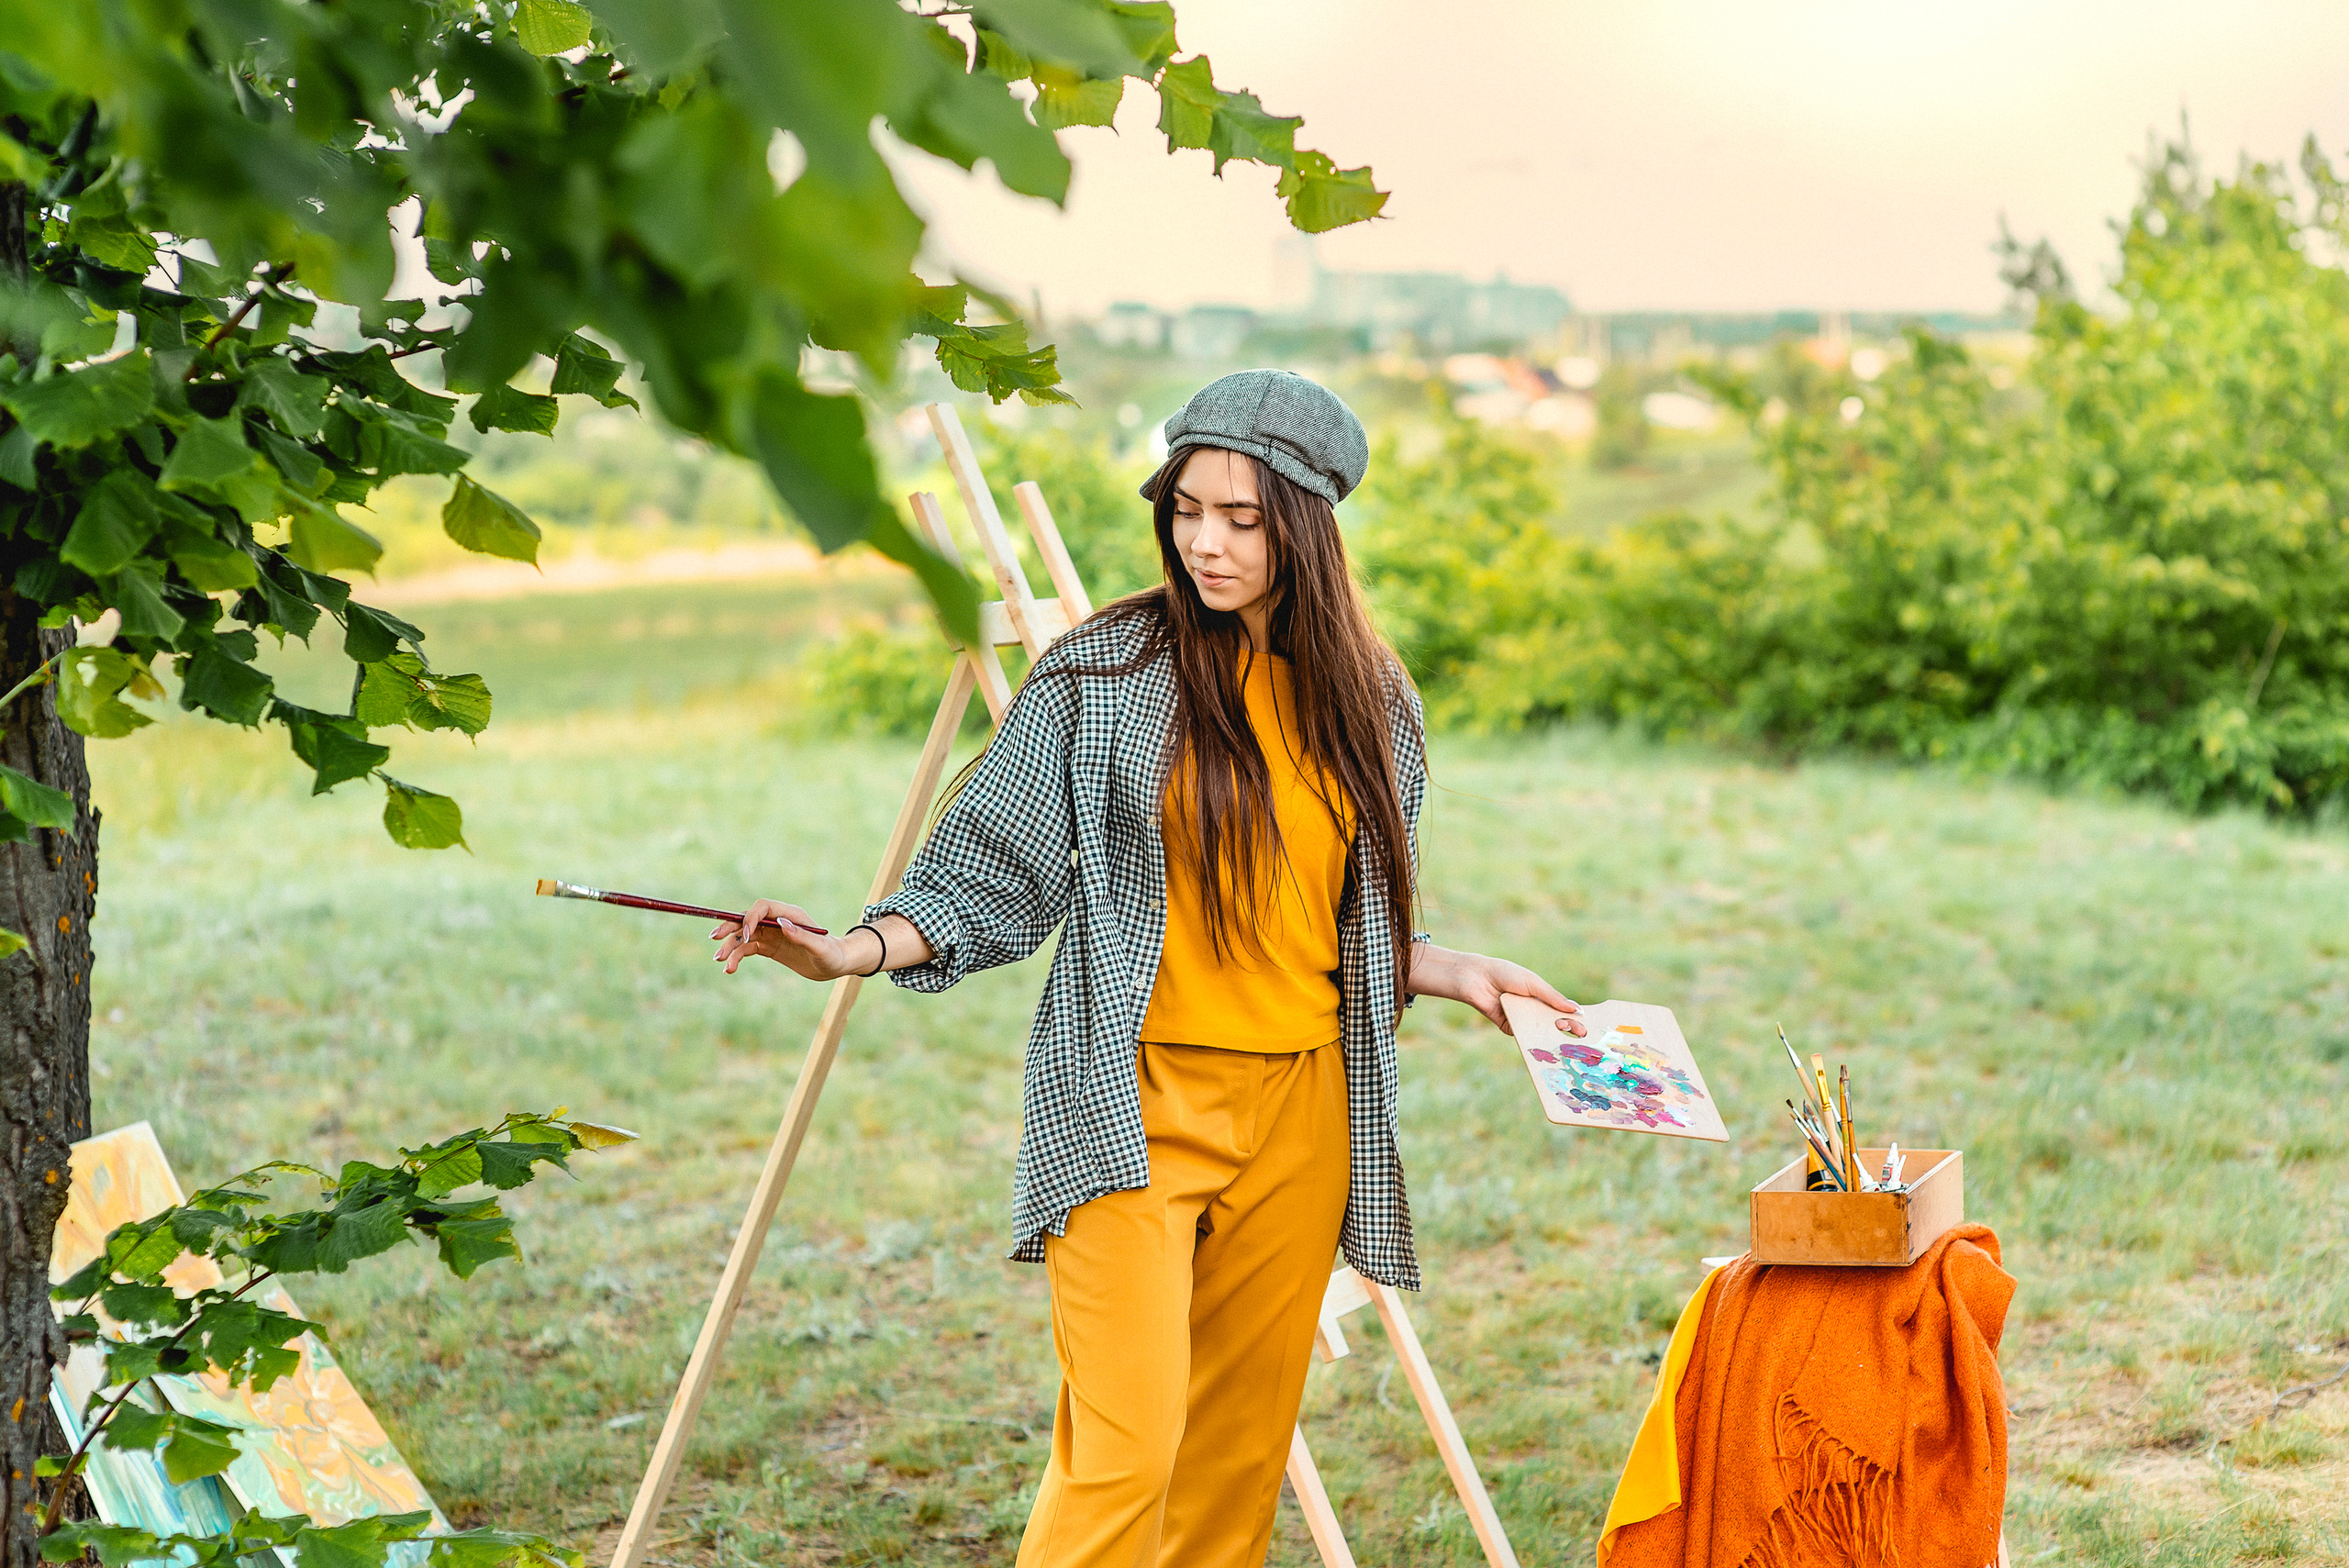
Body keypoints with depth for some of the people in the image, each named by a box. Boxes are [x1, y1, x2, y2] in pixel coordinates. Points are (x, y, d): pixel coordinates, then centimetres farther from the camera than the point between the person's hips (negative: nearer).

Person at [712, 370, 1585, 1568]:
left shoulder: (1367, 699, 9)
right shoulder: (1102, 674, -3)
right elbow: (992, 879, -2)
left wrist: (1459, 974, 6)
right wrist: (852, 954, -16)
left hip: (1300, 1111, 4)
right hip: (1133, 1105, -4)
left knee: (1241, 1446, 9)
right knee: (1124, 1449, -14)